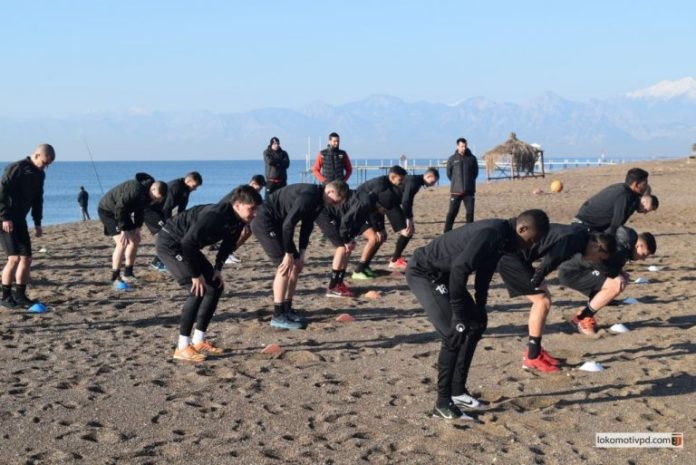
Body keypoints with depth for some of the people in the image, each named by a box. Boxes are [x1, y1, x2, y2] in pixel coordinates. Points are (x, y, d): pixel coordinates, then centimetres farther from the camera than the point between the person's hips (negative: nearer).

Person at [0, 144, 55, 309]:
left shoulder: (39, 174, 10)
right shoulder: (15, 168, -15)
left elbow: (37, 199, 18)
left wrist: (37, 223, 14)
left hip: (20, 220, 8)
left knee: (26, 259, 6)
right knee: (14, 258, -15)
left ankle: (20, 295, 15)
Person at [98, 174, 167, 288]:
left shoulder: (146, 194, -4)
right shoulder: (136, 189, -34)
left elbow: (140, 209, 9)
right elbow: (120, 208, -33)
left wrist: (137, 226, -4)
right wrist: (124, 230, -30)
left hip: (121, 212, 10)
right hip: (108, 210, -10)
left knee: (135, 239, 9)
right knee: (122, 243, -19)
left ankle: (128, 274, 17)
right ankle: (115, 278, -13)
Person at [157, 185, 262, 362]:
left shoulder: (237, 220, -6)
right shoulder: (214, 215, -33)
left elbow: (228, 244, 11)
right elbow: (187, 243, -33)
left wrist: (218, 268, -1)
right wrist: (196, 275, -25)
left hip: (186, 246, 10)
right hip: (170, 243, -10)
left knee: (216, 286, 7)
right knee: (198, 290, -19)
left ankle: (198, 341, 13)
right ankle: (182, 347, -14)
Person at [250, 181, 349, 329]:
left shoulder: (319, 200, 3)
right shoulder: (308, 197, -28)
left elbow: (307, 225, 9)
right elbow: (288, 224, -27)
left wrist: (301, 253, 3)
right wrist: (289, 254, -19)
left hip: (276, 223, 10)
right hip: (264, 222, -10)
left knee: (297, 265, 10)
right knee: (285, 265, -15)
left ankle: (287, 310, 17)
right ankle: (278, 316, -12)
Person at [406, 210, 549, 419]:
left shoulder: (502, 236, 3)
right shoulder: (492, 234, -27)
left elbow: (485, 271, 16)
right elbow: (459, 268, -32)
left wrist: (480, 307, 14)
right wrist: (459, 312, -24)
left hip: (443, 274, 11)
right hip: (423, 273, -11)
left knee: (476, 325, 14)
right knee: (455, 334, -16)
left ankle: (457, 391, 23)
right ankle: (443, 405, -9)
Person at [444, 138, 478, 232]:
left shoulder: (472, 158, 3)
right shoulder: (452, 159, 0)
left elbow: (475, 172, 13)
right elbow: (449, 173, 11)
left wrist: (469, 181, 8)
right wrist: (455, 183, 10)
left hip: (469, 191, 2)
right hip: (456, 191, -2)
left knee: (470, 212, 4)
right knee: (452, 213, -3)